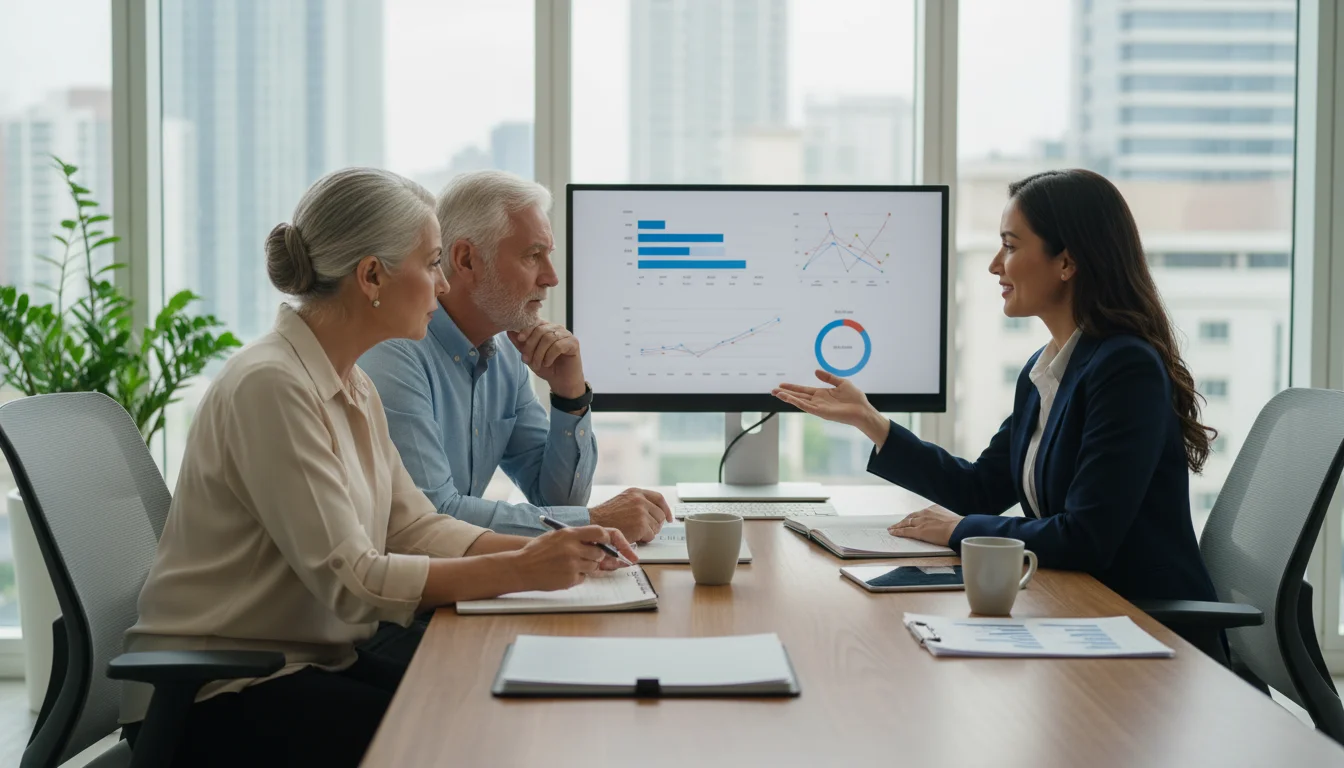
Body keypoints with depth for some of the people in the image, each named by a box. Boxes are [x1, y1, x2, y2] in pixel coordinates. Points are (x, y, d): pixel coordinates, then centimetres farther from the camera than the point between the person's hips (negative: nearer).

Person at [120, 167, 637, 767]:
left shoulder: (353, 386, 9)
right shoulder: (271, 385, -21)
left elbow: (415, 526, 6)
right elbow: (348, 580, -23)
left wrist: (549, 551, -8)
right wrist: (520, 570, -24)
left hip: (314, 661, 9)